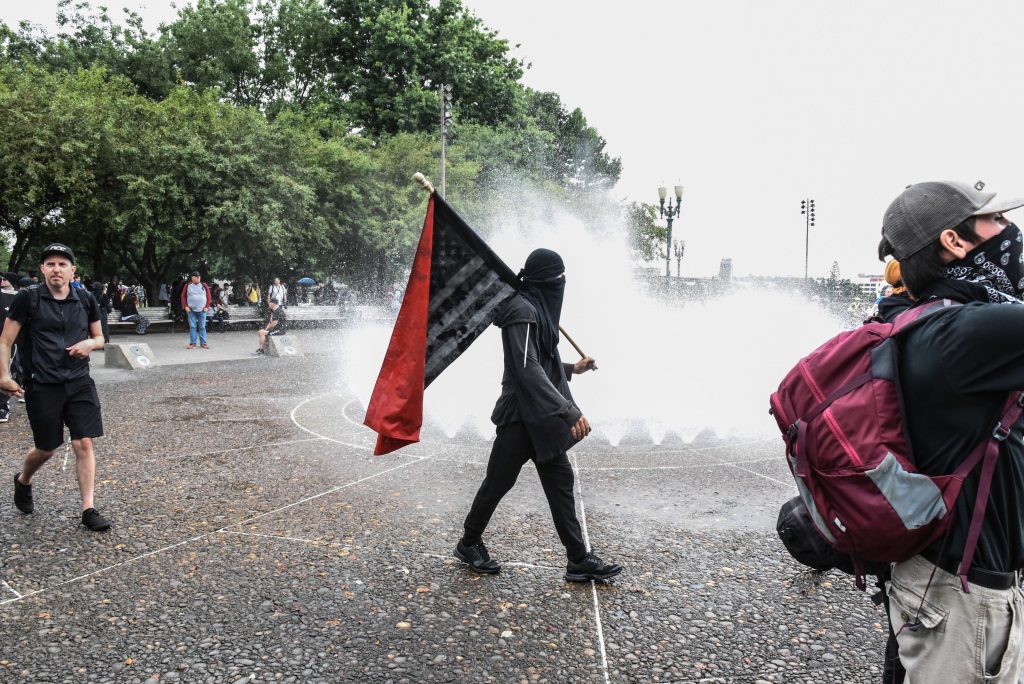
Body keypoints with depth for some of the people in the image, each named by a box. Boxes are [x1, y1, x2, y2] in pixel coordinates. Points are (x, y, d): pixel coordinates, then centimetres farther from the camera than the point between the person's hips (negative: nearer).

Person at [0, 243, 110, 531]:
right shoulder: (28, 298, -5)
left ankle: (88, 509, 4)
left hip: (79, 382, 2)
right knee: (46, 448, 9)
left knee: (84, 444, -4)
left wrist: (90, 344, -8)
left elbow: (99, 338, 15)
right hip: (41, 386, -2)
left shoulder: (85, 300, 4)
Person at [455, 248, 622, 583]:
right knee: (499, 481, 5)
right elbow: (528, 369, -28)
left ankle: (578, 559, 12)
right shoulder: (523, 311, -18)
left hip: (540, 416, 9)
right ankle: (469, 543, 25)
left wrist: (573, 368, 25)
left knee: (560, 481, 7)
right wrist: (569, 411, -32)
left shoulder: (537, 309, 12)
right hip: (521, 416, -9)